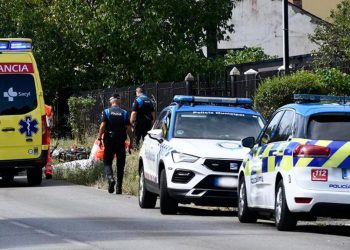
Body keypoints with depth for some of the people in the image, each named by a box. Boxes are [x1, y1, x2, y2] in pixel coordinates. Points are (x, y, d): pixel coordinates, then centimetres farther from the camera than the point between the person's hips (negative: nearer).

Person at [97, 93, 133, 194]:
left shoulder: (106, 112, 0)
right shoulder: (124, 113, 3)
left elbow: (102, 126, -9)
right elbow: (128, 129, 0)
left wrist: (99, 138, -4)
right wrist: (131, 142, 5)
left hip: (109, 140, -1)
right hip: (121, 141, 1)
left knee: (107, 161, 6)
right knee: (120, 164, 8)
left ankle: (110, 178, -22)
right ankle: (119, 187, 7)